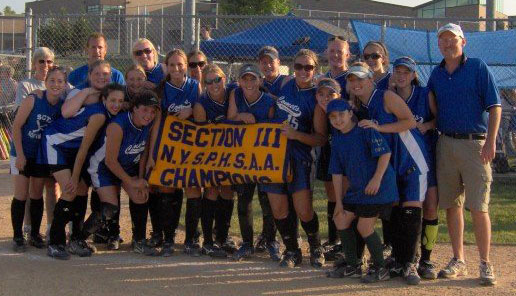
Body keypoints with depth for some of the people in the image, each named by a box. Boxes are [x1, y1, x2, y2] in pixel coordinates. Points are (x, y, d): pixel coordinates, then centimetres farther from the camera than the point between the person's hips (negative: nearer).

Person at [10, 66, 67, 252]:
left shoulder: (63, 106, -8)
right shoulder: (33, 100, -19)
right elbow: (16, 126, -15)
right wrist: (20, 155, -15)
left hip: (43, 155, 3)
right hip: (22, 153, -3)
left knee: (37, 195, 11)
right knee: (21, 196, -1)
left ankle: (35, 235, 22)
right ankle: (17, 237, 8)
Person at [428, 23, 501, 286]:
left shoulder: (478, 67, -1)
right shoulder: (436, 74, 13)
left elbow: (495, 106, -5)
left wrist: (491, 141, -12)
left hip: (475, 143, -5)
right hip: (446, 144, 5)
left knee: (478, 207, -7)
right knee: (452, 205, 7)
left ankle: (485, 264, 1)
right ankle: (458, 261, 17)